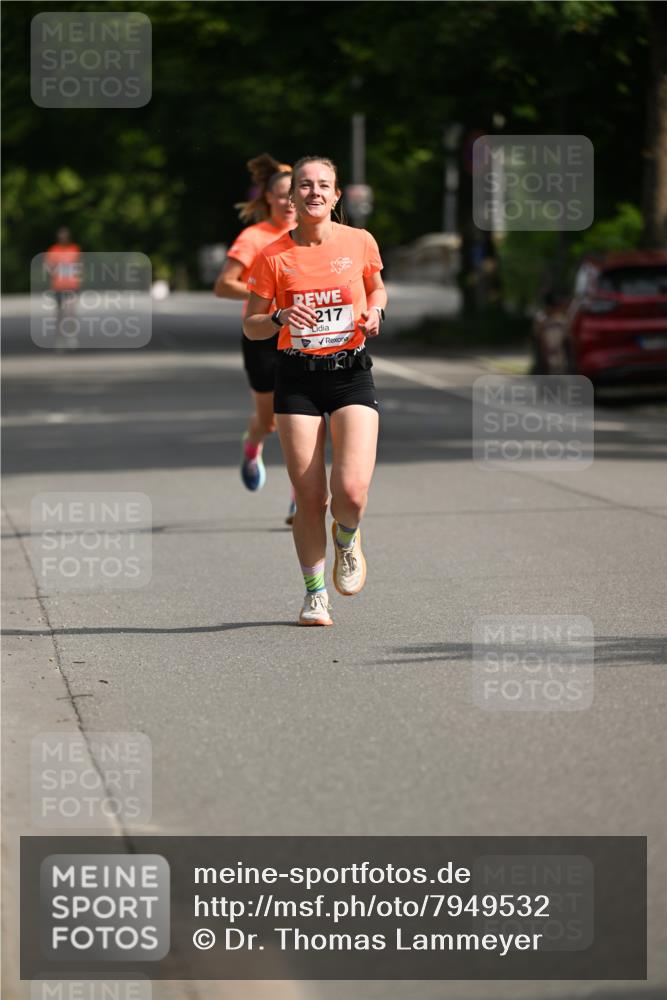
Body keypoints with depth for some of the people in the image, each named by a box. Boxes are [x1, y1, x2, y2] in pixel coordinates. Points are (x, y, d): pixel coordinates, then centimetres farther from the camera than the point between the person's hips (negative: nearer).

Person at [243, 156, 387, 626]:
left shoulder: (360, 242, 1)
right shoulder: (273, 257, -2)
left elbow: (377, 288, 20)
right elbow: (251, 327, 4)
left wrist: (375, 313, -1)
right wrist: (280, 319, -17)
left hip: (351, 374, 0)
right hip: (298, 379, 0)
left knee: (352, 491, -16)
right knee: (309, 496, -2)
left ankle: (347, 538, 20)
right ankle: (315, 594, 17)